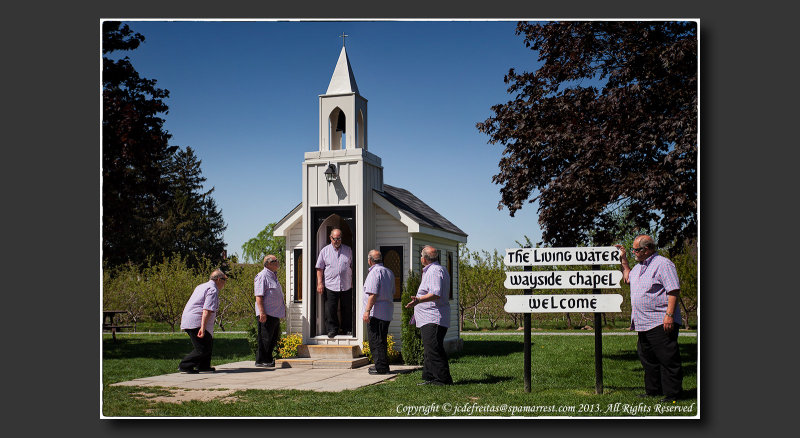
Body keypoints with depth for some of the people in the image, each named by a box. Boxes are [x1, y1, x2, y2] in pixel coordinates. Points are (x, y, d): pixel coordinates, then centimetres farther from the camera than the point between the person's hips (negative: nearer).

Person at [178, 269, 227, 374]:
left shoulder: (201, 286, 21)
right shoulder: (213, 290, -11)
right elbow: (207, 310, -20)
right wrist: (203, 328, -26)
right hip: (196, 323, -10)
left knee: (209, 343, 20)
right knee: (202, 349, -8)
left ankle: (203, 366, 27)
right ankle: (184, 366, -8)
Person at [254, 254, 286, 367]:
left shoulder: (273, 276, 19)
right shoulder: (262, 276, -12)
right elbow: (259, 296, -18)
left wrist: (283, 307, 26)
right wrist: (262, 312, -25)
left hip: (275, 314, 10)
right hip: (266, 314, -10)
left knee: (274, 338, 13)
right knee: (265, 338, -6)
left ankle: (268, 359, 21)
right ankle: (261, 360, 1)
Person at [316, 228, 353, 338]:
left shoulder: (348, 250, 9)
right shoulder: (325, 251, 5)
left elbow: (353, 266, 14)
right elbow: (319, 268, 4)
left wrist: (354, 282, 9)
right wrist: (319, 283, -3)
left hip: (346, 286, 1)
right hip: (330, 286, -1)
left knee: (347, 309, 7)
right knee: (330, 309, -2)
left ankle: (347, 329, 19)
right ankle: (332, 329, 9)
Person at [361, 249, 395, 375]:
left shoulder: (374, 272, -12)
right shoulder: (389, 272, 16)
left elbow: (373, 294, -19)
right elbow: (392, 293, 23)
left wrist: (367, 311, -20)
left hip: (376, 312, -9)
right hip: (387, 311, 9)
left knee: (375, 340, -5)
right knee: (381, 340, 14)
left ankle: (381, 367, -4)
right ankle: (383, 366, 18)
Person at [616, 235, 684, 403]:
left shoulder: (663, 264, -10)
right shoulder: (639, 267, 17)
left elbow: (674, 291, -16)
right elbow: (628, 278, 37)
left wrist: (669, 315, -23)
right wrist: (623, 259, 26)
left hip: (661, 323, -9)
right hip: (643, 323, 9)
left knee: (667, 359, -4)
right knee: (647, 358, 14)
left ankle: (671, 394, 1)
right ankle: (653, 390, 25)